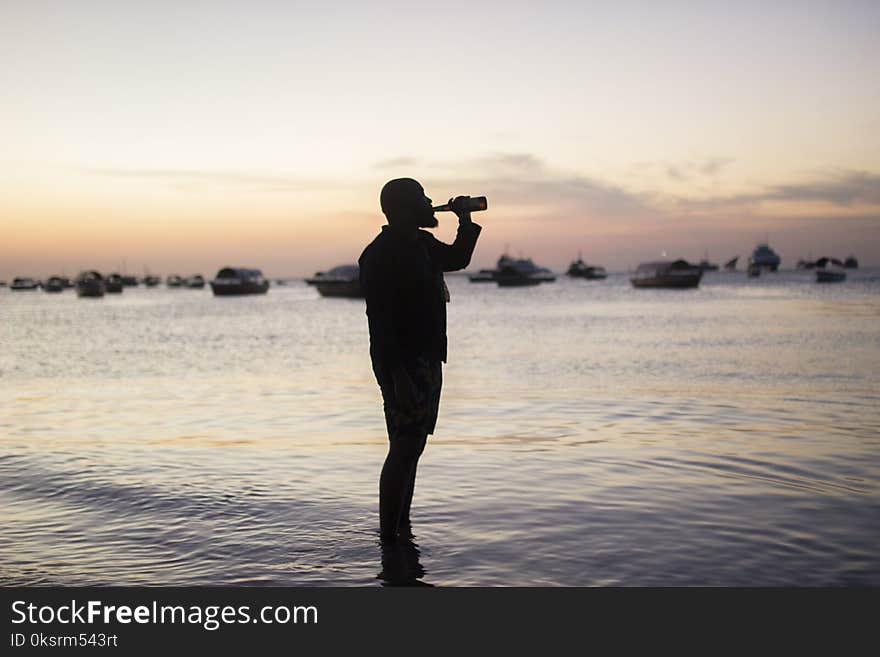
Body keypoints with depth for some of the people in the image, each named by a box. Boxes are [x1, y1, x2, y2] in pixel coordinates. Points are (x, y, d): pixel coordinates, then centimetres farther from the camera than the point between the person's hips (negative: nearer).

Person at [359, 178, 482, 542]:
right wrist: (397, 375, -26)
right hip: (403, 365, -10)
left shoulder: (421, 243, 14)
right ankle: (388, 539, -4)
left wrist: (465, 220, 18)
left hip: (427, 361, 10)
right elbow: (379, 320, -21)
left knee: (411, 448, 14)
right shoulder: (380, 254, -15)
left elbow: (457, 259, 34)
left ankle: (403, 530, 23)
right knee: (405, 450, -11)